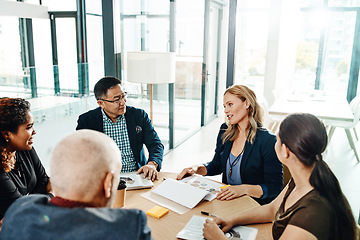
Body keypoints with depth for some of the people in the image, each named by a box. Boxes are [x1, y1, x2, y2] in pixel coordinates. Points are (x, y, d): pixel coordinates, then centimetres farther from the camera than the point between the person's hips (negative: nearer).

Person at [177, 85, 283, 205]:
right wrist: (197, 169, -1)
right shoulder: (225, 132, 7)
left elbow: (275, 187, -13)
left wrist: (244, 189, -28)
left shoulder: (268, 141, -14)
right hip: (226, 200, 5)